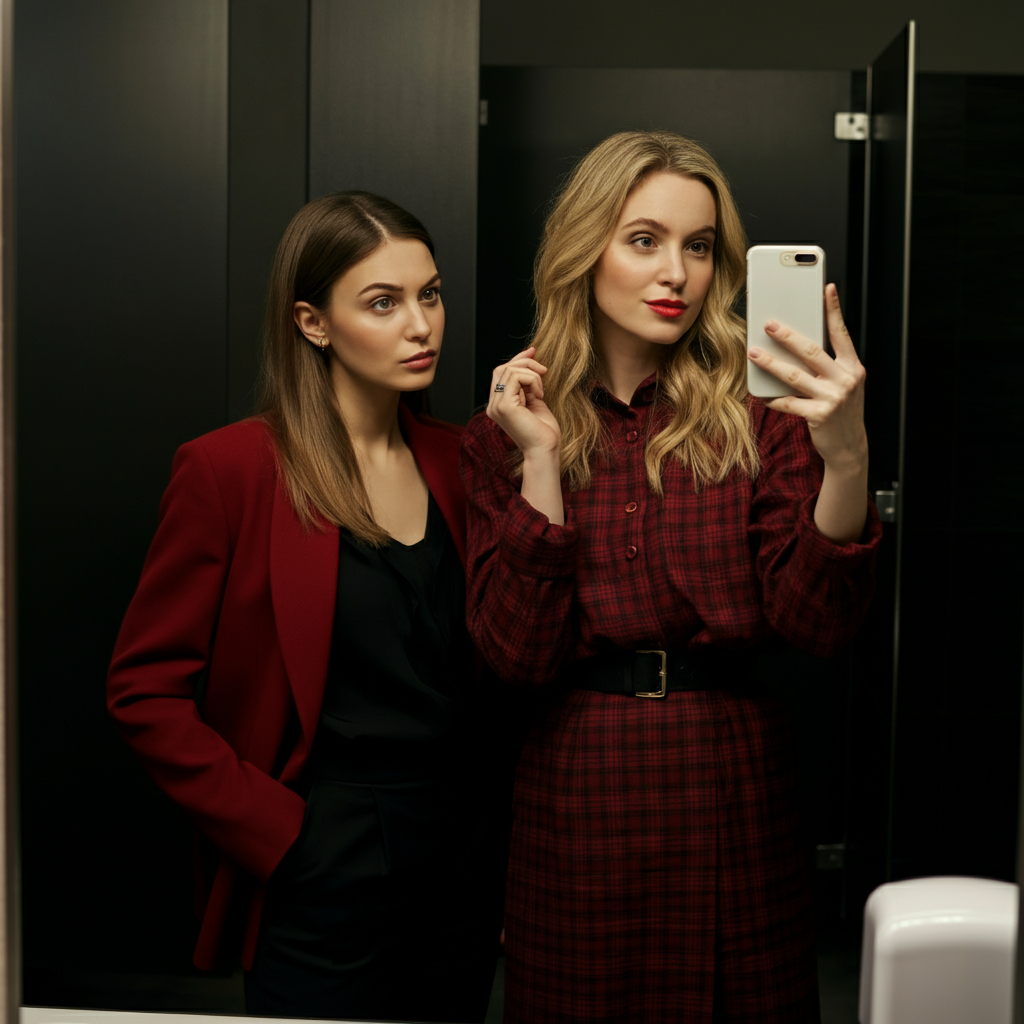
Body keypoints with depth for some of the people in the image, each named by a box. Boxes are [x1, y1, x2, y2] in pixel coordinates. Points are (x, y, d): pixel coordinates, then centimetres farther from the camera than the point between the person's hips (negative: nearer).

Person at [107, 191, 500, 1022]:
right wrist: (275, 829, -12)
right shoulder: (231, 470, -11)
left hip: (461, 868, 5)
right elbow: (145, 690, -10)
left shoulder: (454, 460, 4)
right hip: (322, 883, -5)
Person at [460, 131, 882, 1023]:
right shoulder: (504, 435, 1)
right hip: (575, 806, 0)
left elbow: (817, 625, -11)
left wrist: (847, 459, -26)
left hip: (731, 796, 0)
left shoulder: (759, 418, -2)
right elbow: (520, 654, -8)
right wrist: (542, 460, -14)